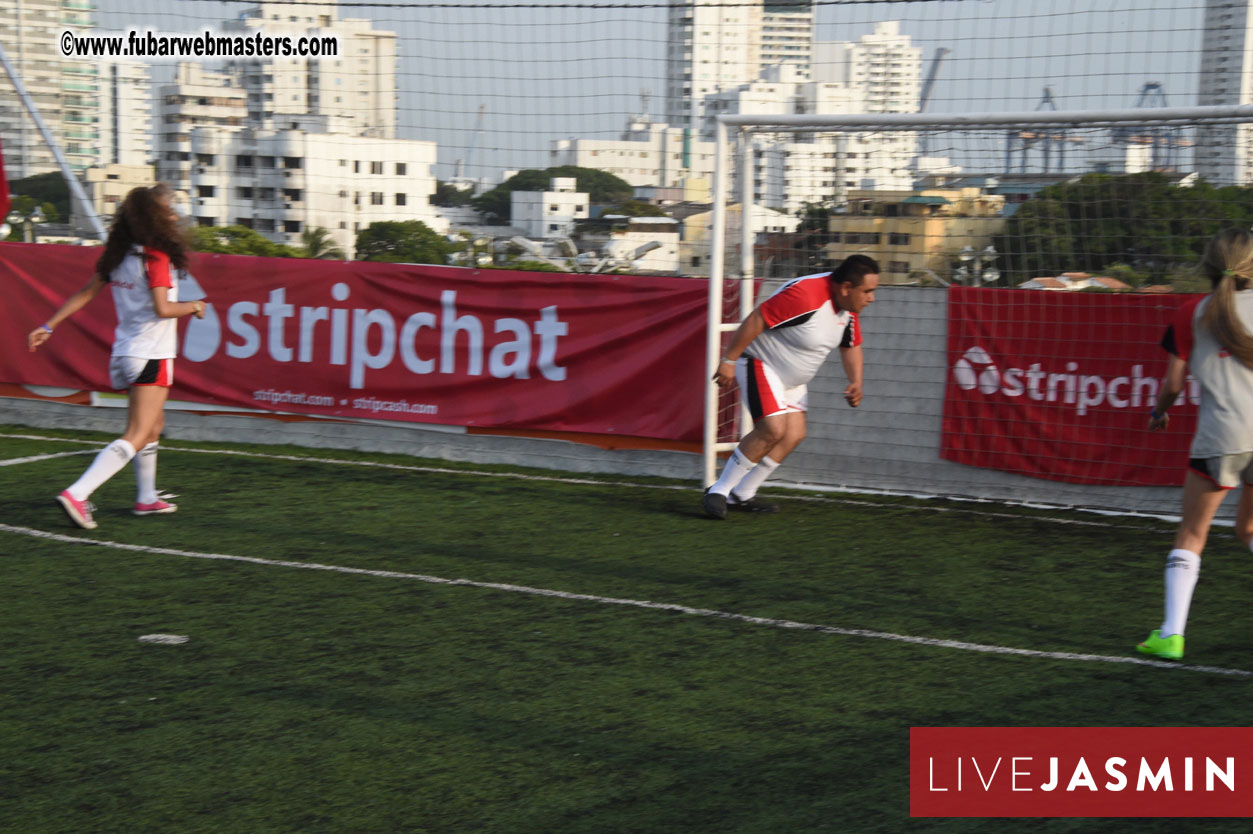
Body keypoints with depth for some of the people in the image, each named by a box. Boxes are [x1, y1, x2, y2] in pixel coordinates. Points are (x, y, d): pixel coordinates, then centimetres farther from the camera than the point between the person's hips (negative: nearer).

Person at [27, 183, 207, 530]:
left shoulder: (118, 255, 8)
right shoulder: (156, 257, -15)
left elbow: (84, 293, 9)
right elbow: (162, 308, -21)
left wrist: (49, 326, 12)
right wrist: (193, 306, -4)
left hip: (125, 352, 9)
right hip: (151, 356, -9)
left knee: (153, 425, 25)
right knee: (137, 437, -11)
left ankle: (147, 498, 34)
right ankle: (76, 494, -24)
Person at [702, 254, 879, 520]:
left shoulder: (849, 306, -3)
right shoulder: (805, 294, -32)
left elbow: (851, 346, 12)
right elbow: (756, 319, -29)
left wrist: (855, 382, -4)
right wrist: (728, 360, -25)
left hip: (791, 378, 9)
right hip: (759, 363, -9)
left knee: (794, 434, 0)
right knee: (773, 429, -21)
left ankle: (742, 496, 9)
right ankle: (719, 491, -9)